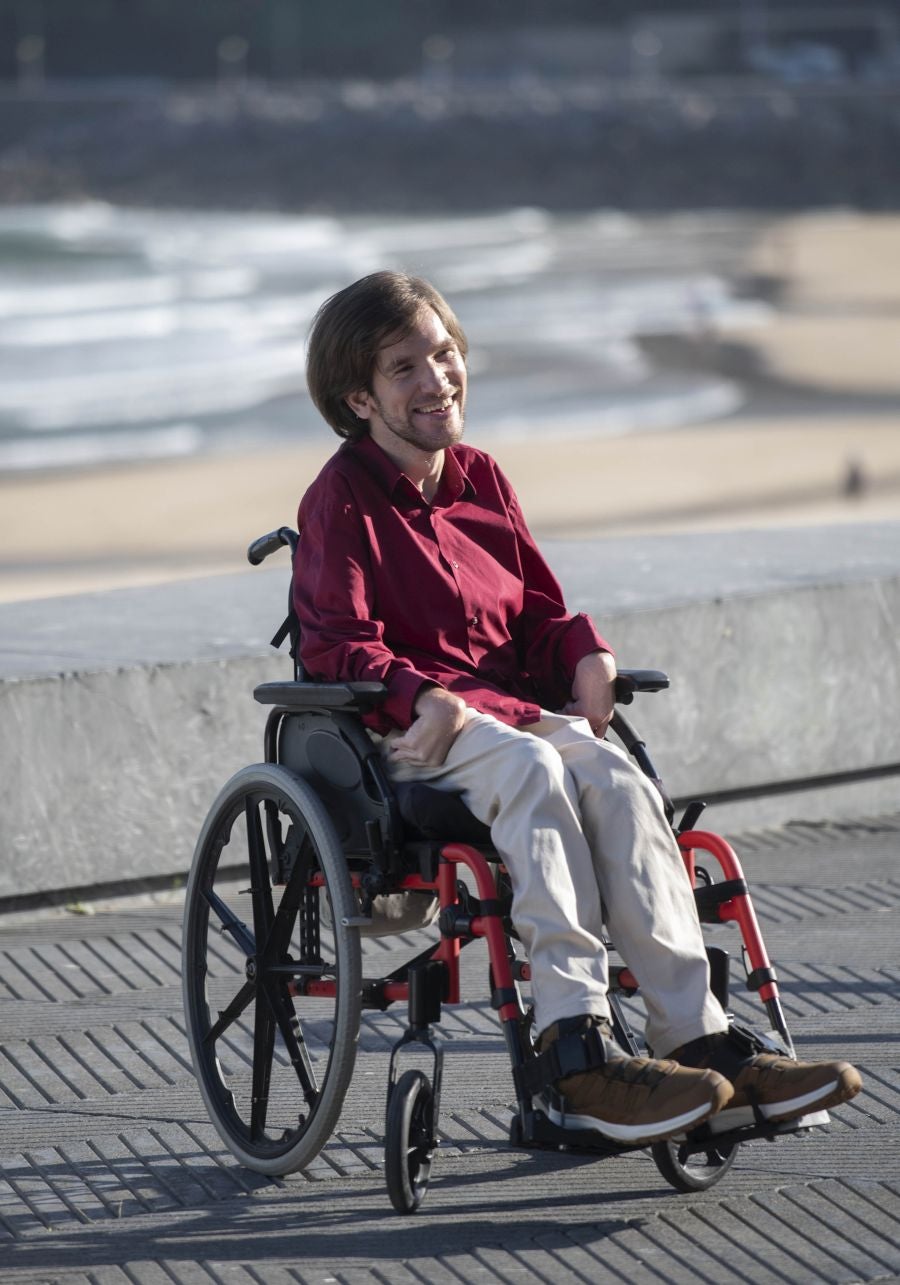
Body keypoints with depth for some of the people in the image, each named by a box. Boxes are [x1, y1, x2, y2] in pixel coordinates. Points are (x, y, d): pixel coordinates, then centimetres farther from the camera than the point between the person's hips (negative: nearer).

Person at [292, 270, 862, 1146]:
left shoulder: (481, 481, 20)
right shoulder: (342, 499, 0)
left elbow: (536, 606, 24)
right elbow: (337, 644, -10)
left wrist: (585, 653, 1)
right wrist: (425, 698, -27)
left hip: (515, 706, 6)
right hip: (411, 735, -5)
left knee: (615, 780, -29)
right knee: (534, 769, -38)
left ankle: (698, 1041, -38)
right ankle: (578, 1054, -47)